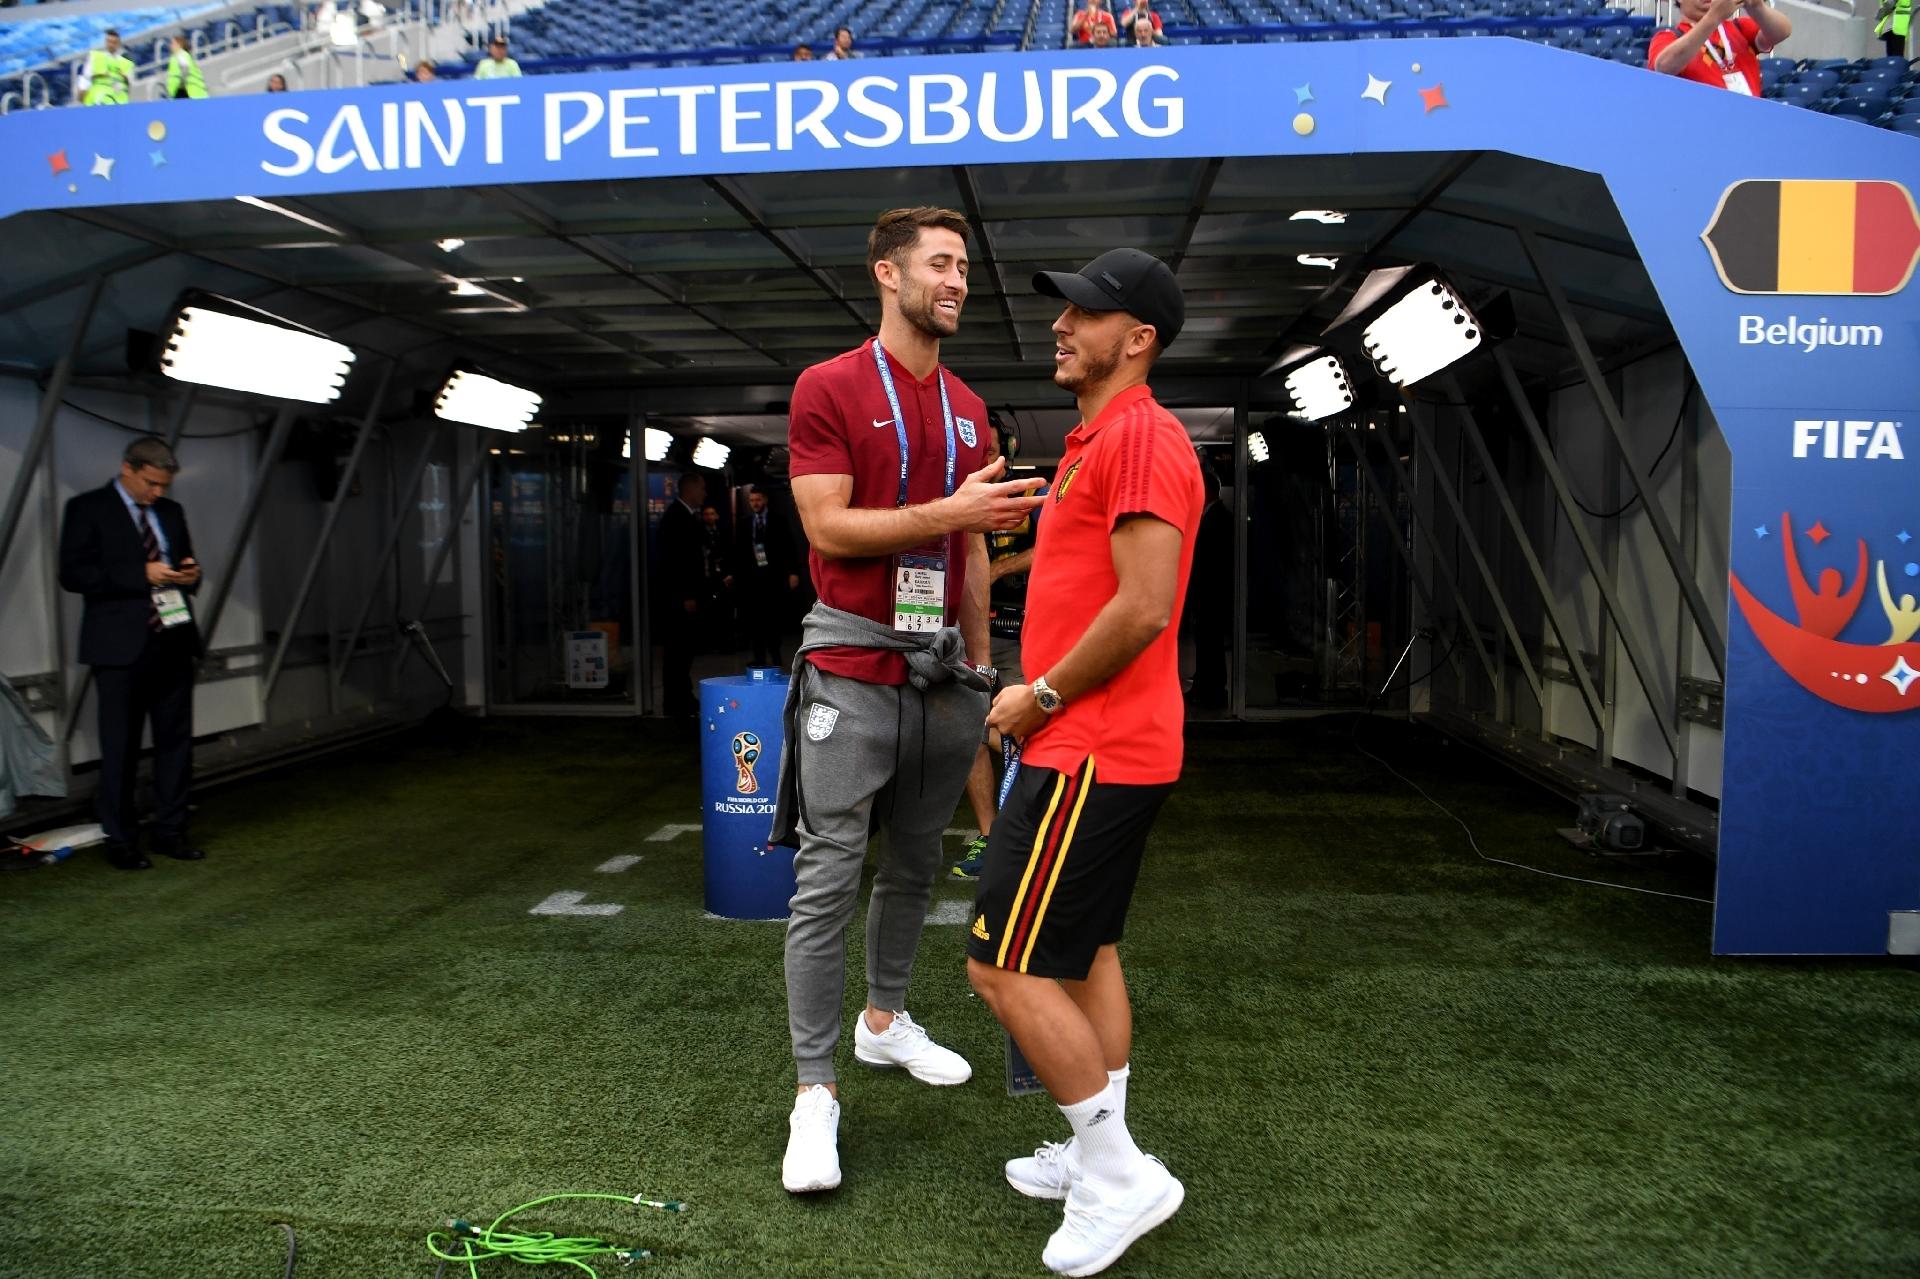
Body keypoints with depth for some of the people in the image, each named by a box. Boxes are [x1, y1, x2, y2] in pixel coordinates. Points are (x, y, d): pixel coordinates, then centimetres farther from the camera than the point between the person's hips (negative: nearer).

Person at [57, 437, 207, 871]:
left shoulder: (171, 512, 14)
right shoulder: (88, 509, -2)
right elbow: (73, 574, -10)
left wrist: (190, 575, 0)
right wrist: (142, 575, -18)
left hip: (172, 642, 5)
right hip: (121, 647, -5)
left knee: (176, 741, 8)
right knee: (120, 748, 1)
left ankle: (171, 832, 18)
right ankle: (120, 841, 11)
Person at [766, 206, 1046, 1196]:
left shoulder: (967, 409, 14)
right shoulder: (828, 389, -4)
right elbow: (829, 528, -13)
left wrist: (981, 660, 16)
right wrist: (952, 510, -19)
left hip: (941, 668, 6)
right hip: (853, 667, -6)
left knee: (914, 864, 15)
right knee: (828, 881, -4)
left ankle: (884, 1020, 35)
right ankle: (815, 1091, 4)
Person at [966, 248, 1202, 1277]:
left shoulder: (1141, 437, -16)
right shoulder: (1096, 442, 18)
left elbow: (1144, 608, -25)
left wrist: (1041, 697, -14)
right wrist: (1041, 696, 15)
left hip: (1090, 755, -11)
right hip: (1105, 747, 11)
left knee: (1004, 966, -7)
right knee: (1085, 951, 18)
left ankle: (1118, 1175, 6)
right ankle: (1101, 1157, 31)